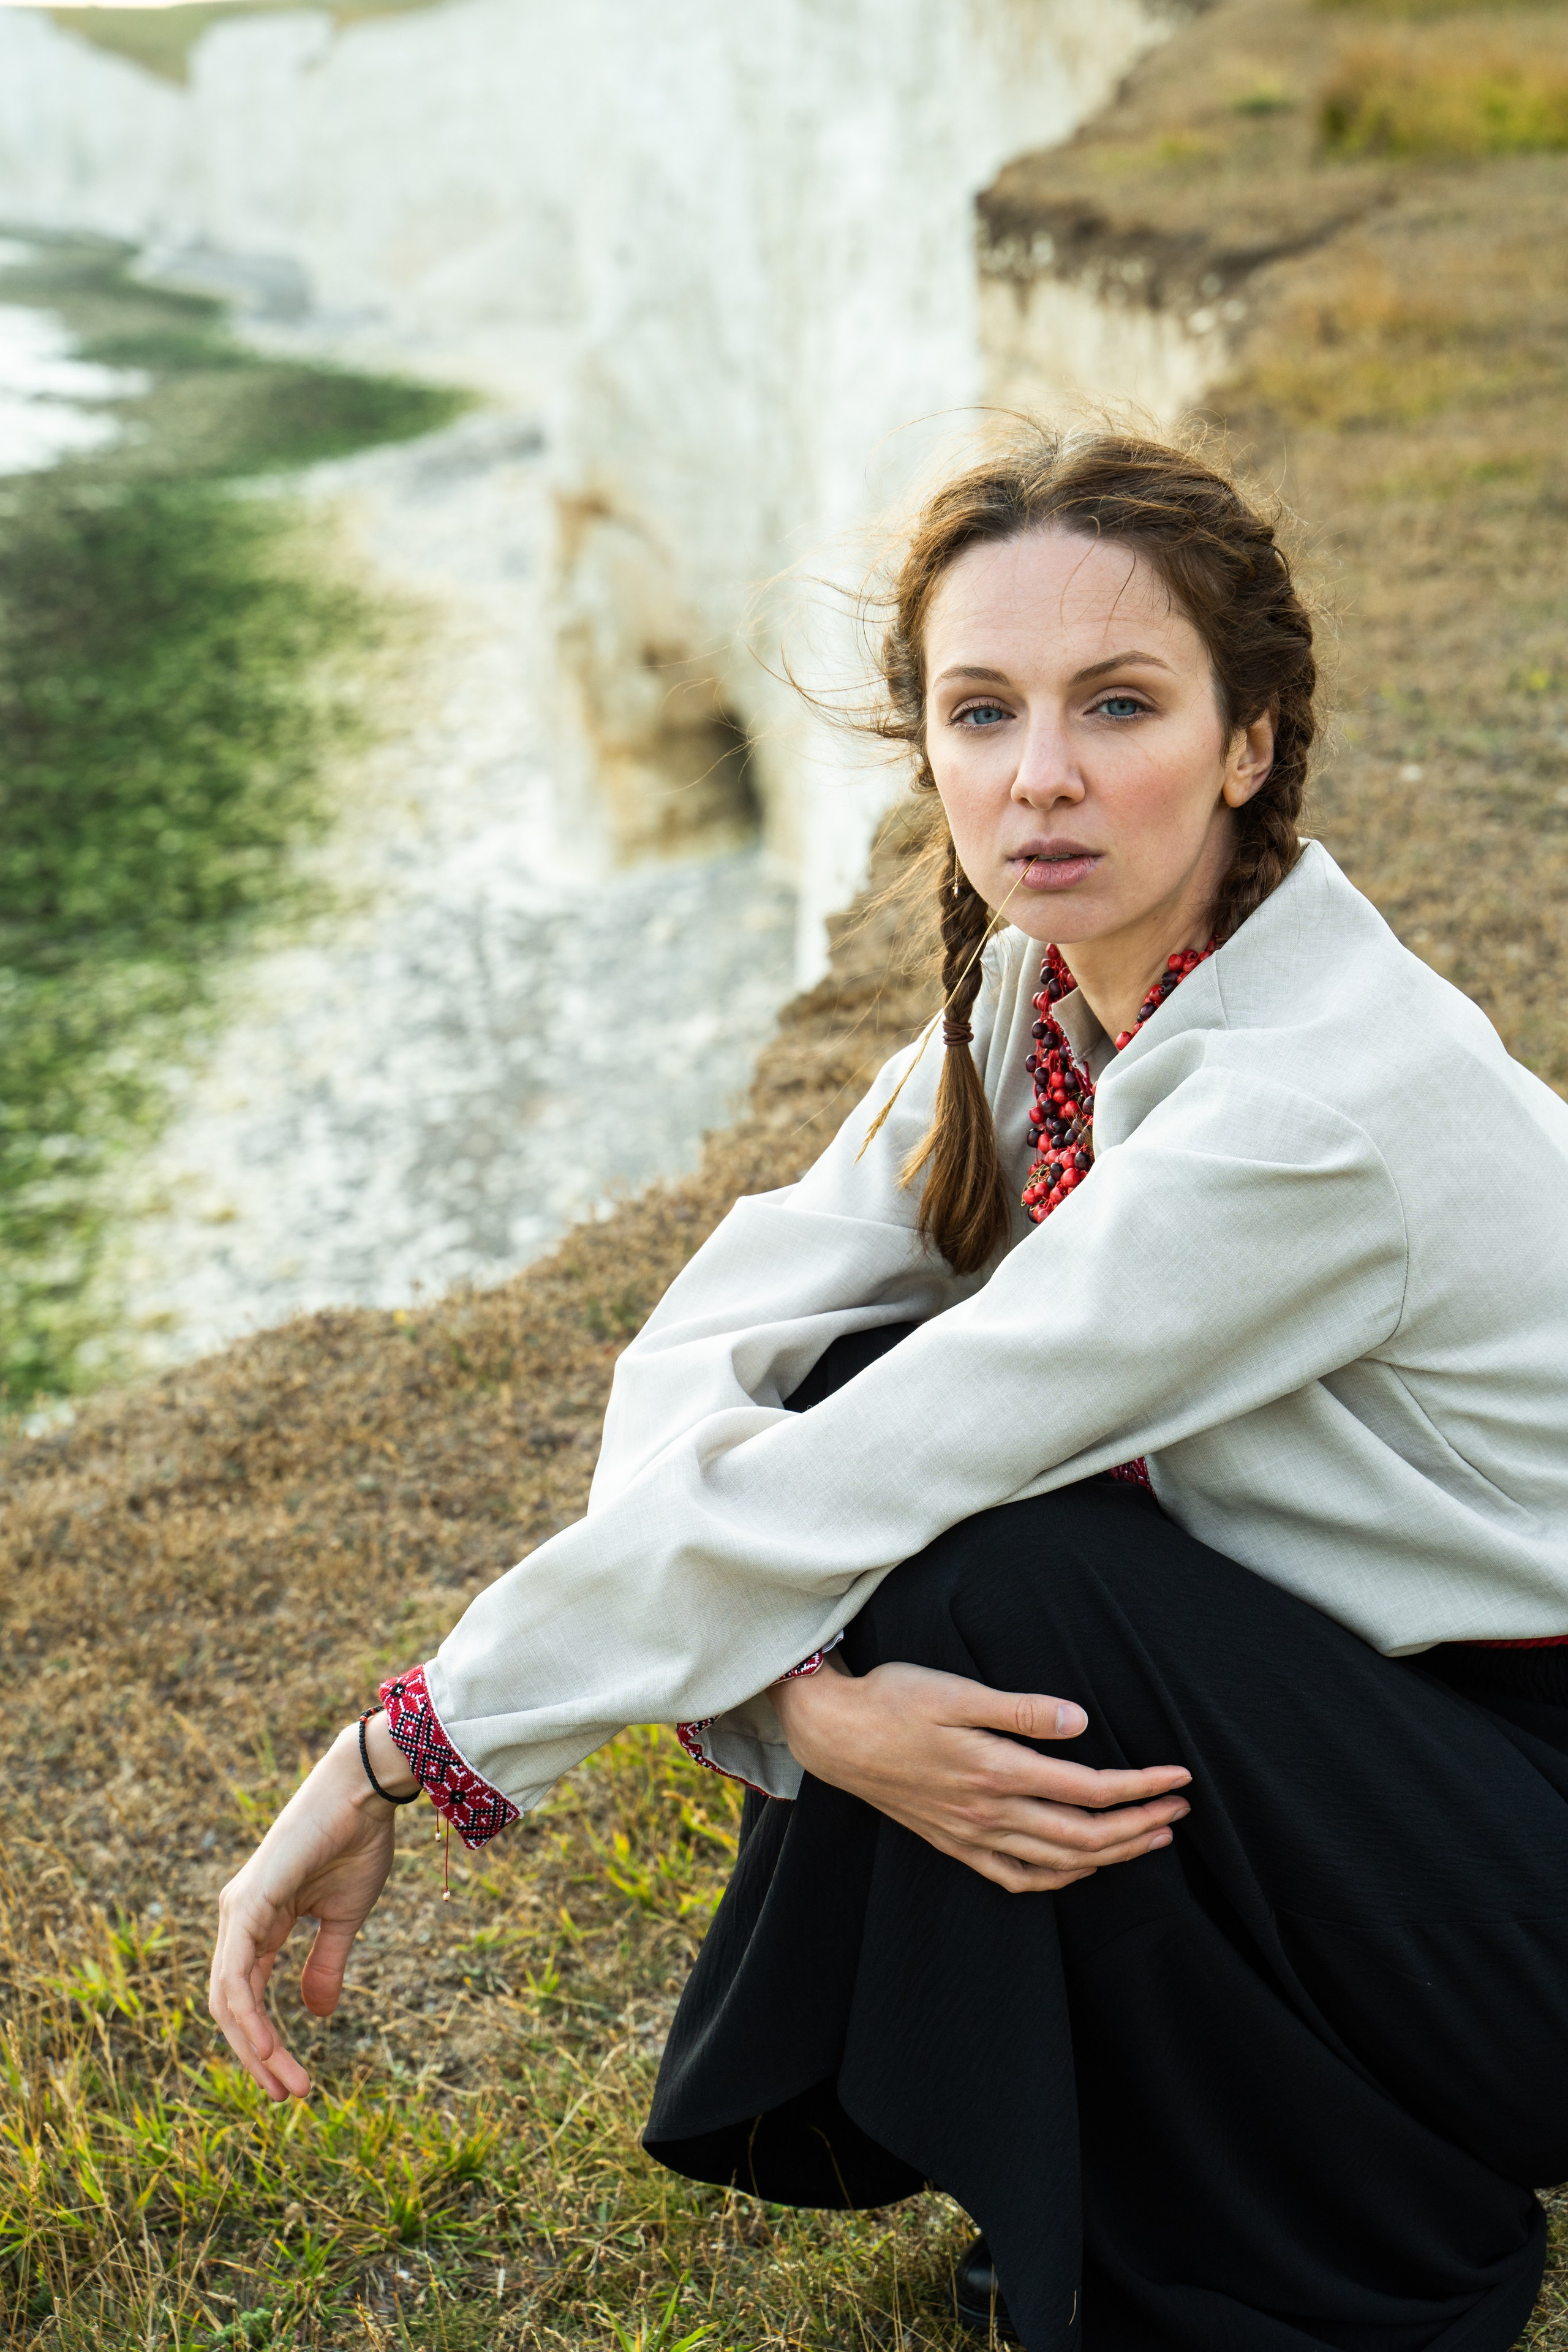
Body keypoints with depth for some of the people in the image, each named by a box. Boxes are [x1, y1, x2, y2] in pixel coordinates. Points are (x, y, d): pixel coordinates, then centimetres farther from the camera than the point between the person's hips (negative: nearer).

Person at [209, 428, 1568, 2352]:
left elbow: (826, 1492, -31)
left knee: (984, 1573, -27)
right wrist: (801, 1690, -30)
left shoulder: (1330, 1099, -30)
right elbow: (708, 1346, -11)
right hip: (1326, 1705, 7)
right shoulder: (1035, 995, -5)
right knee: (875, 1390, -12)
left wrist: (391, 1761, -25)